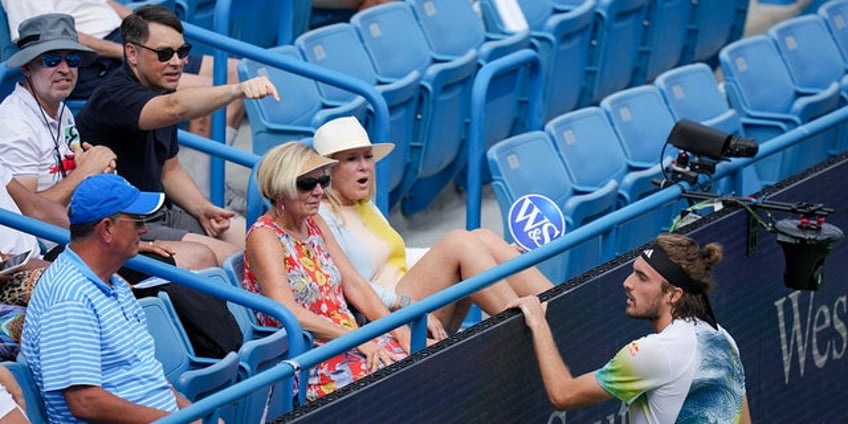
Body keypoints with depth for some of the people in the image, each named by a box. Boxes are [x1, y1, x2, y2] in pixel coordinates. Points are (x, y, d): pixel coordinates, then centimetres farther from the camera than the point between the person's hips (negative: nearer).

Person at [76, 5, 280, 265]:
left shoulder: (161, 94, 11)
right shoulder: (115, 96, -20)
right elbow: (174, 109, -41)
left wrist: (203, 210, 2)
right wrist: (237, 91, -55)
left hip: (160, 213, 10)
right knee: (228, 257, -22)